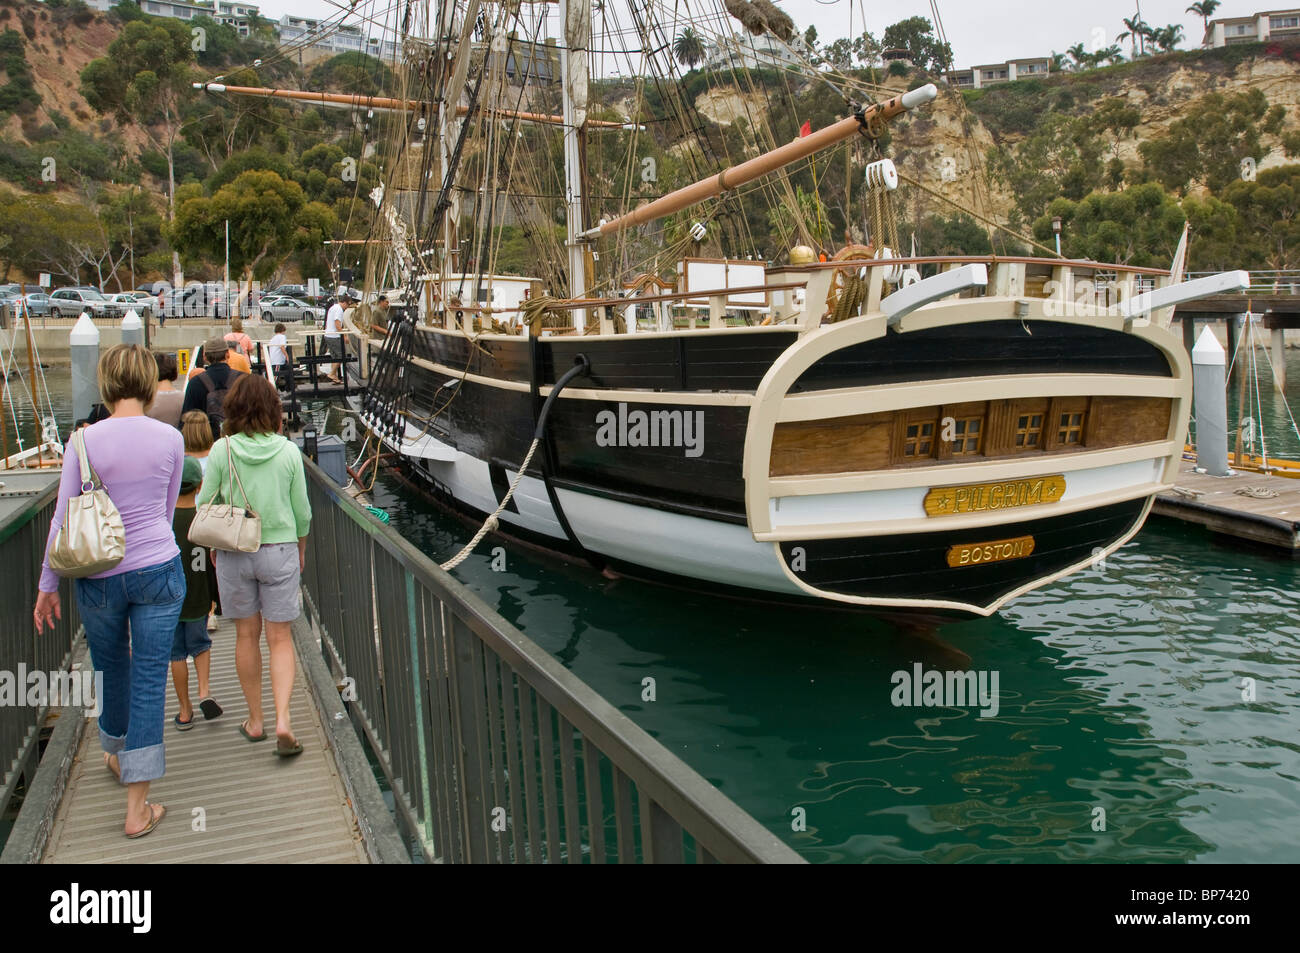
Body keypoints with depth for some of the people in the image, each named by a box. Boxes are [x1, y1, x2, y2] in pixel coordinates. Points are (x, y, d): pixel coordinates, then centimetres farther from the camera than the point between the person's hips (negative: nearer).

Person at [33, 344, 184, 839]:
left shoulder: (85, 441, -9)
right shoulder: (170, 438, -4)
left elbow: (64, 519, -5)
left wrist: (48, 584, 6)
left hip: (99, 577, 0)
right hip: (158, 571, 0)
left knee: (110, 672, 22)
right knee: (149, 681, 3)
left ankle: (116, 755, 48)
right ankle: (137, 808, 6)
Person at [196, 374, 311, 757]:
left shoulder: (222, 450, -8)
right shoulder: (288, 451, -6)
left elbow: (205, 505, -2)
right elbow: (302, 511, 0)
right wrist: (301, 548, 17)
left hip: (234, 552, 0)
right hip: (280, 551, 0)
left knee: (247, 635, 13)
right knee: (280, 638, 5)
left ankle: (255, 720, 22)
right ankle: (282, 721, -7)